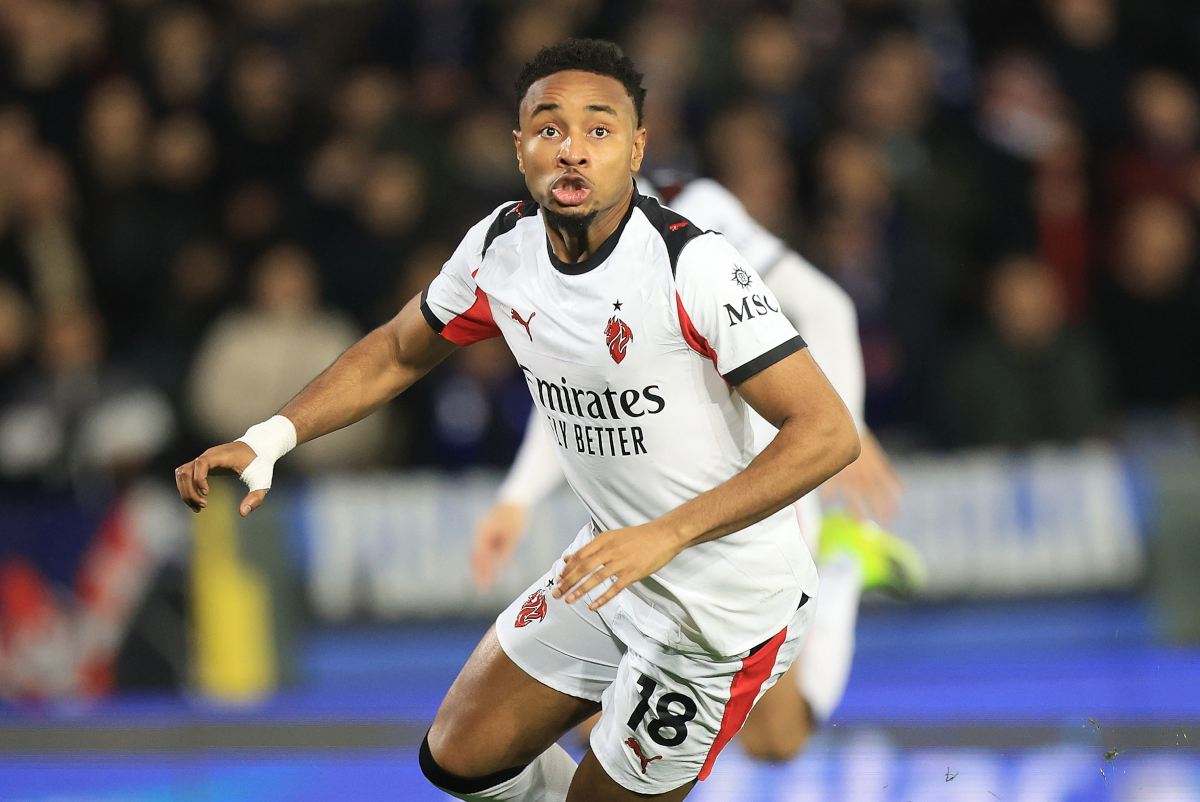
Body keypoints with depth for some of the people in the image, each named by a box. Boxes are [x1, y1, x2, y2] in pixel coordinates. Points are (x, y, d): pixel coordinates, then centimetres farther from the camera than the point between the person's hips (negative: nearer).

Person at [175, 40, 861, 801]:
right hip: (616, 570, 7)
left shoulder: (693, 267, -26)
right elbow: (398, 351, 13)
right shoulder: (502, 248, -5)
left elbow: (829, 431, -29)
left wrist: (666, 535, -37)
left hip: (724, 613, -7)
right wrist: (267, 440, -1)